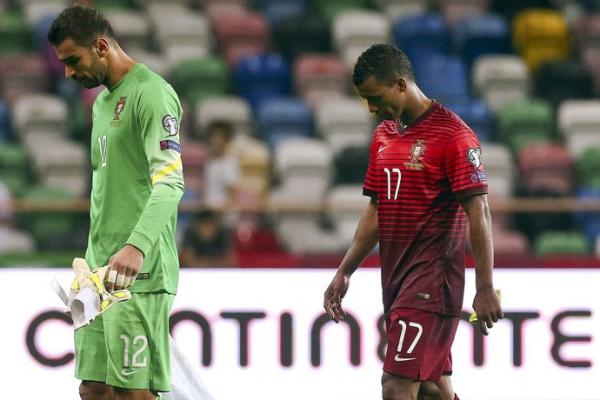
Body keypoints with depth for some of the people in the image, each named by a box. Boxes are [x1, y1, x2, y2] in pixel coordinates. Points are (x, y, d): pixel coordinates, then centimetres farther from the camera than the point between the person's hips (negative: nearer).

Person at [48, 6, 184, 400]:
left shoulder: (151, 93, -10)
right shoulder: (102, 101, 20)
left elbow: (170, 182, -20)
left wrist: (136, 246, -33)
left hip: (140, 273, -9)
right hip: (99, 274, 9)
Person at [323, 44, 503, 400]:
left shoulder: (452, 134, -11)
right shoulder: (384, 135, 13)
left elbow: (478, 212, -14)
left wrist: (485, 288, -17)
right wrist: (345, 273, 17)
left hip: (432, 277, -8)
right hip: (396, 277, 8)